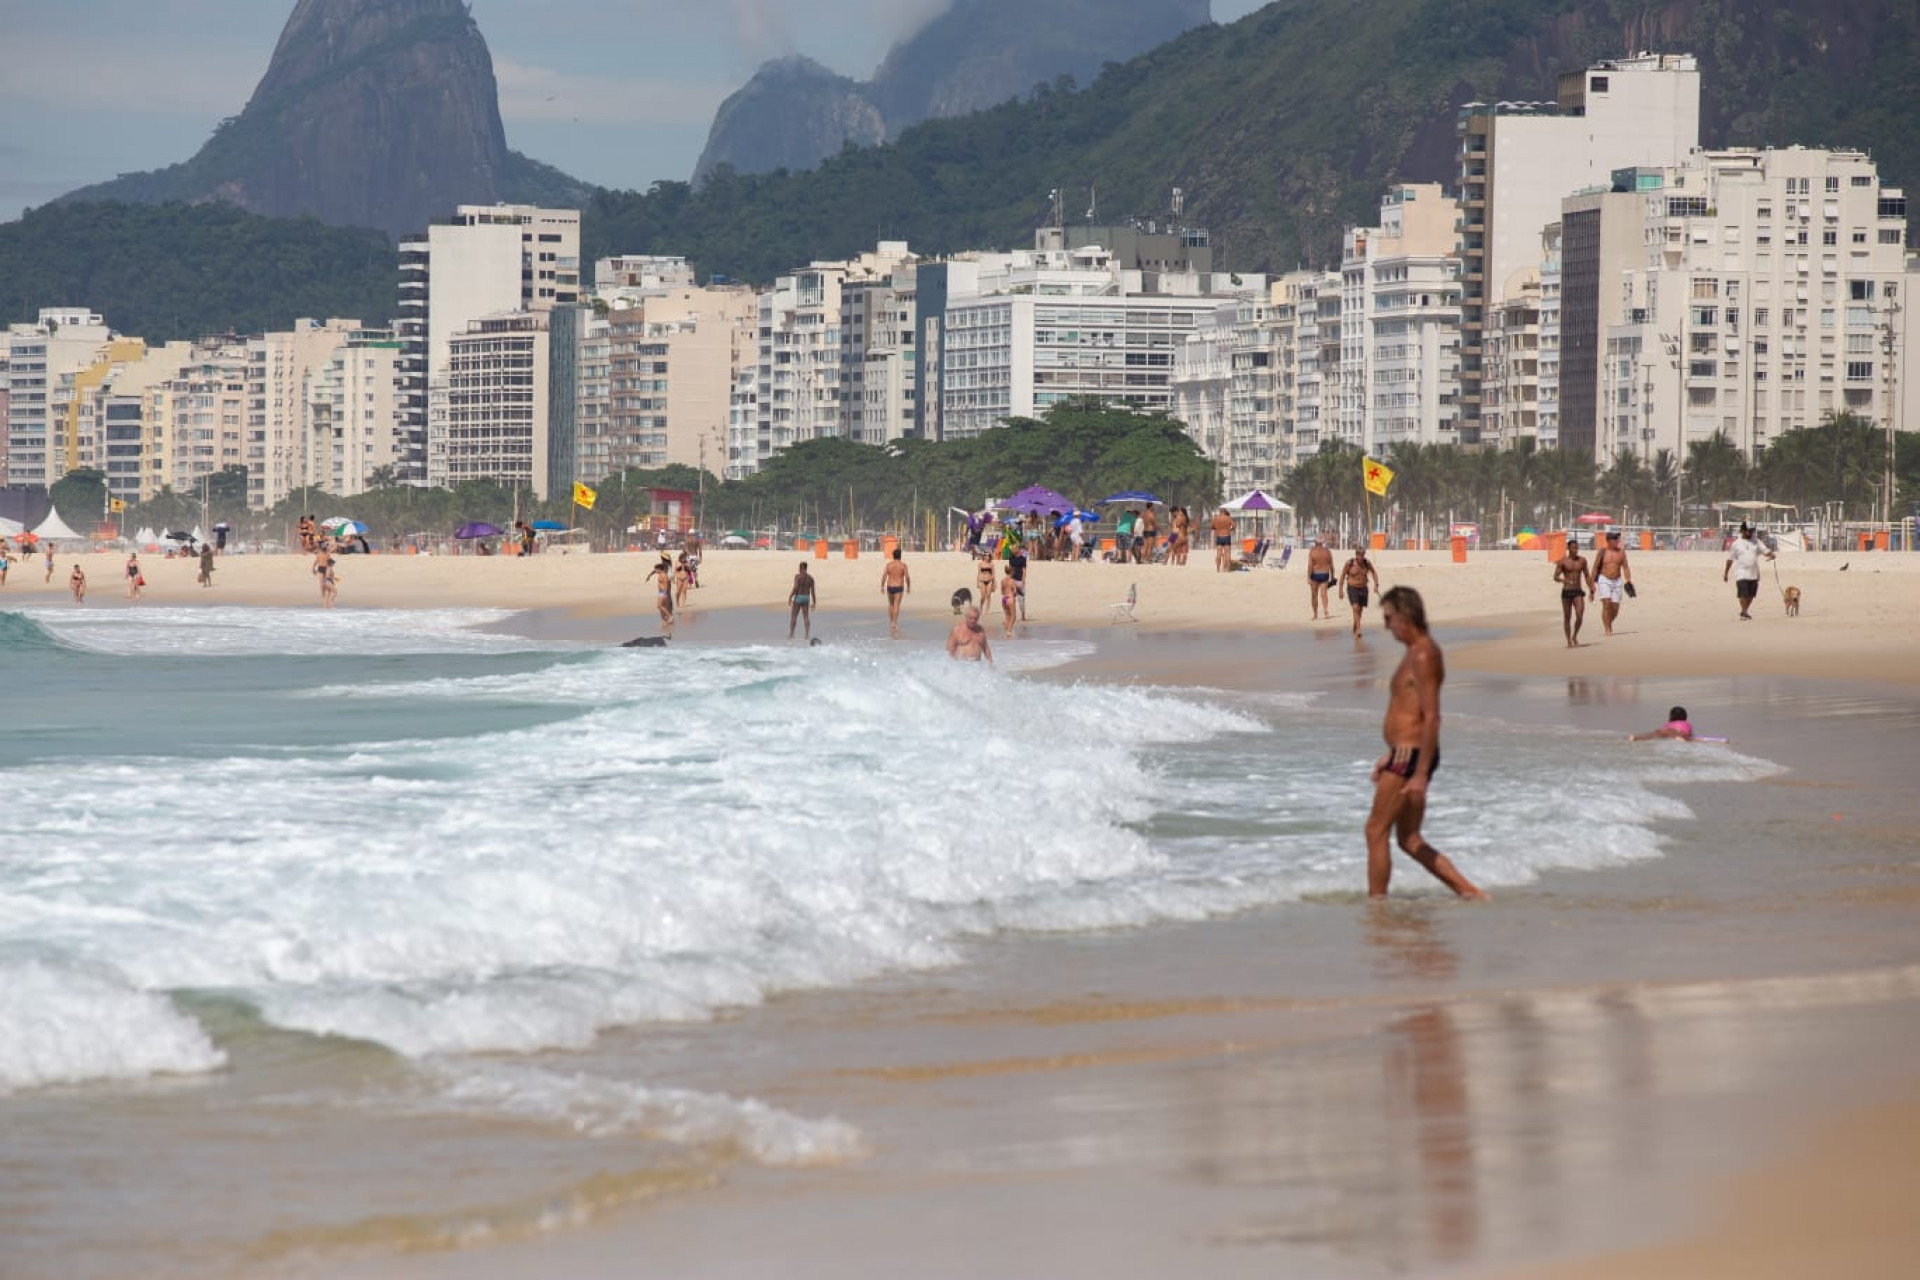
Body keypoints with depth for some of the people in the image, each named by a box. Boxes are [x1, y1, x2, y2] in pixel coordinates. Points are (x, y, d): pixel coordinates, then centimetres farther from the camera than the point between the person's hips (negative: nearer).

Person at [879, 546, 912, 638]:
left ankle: (891, 622, 25)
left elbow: (883, 576, -4)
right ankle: (894, 623, -18)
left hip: (890, 587, 2)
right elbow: (907, 577, -8)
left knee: (891, 605, 21)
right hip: (899, 588, -2)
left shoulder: (889, 564, 0)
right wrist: (908, 586, 6)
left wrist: (882, 587, 4)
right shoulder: (903, 565, -6)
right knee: (896, 606, -6)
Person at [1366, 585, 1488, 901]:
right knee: (1410, 840, 11)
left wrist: (1420, 773, -24)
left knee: (1376, 830, -4)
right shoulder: (1416, 653, 16)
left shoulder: (1423, 656, -16)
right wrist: (1390, 755, 27)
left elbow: (1431, 717, -21)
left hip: (1411, 756, -10)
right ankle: (1468, 891, 10)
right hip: (1405, 754, 10)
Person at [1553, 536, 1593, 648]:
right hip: (1566, 592, -2)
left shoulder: (1582, 560, 6)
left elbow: (1587, 576, 13)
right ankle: (1569, 641, 14)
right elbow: (1555, 577, -7)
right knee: (1567, 617, 3)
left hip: (1578, 592, 2)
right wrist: (1565, 580, -26)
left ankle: (1575, 636, 10)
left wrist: (1591, 590, 8)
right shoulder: (1562, 561, -4)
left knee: (1580, 616, -14)